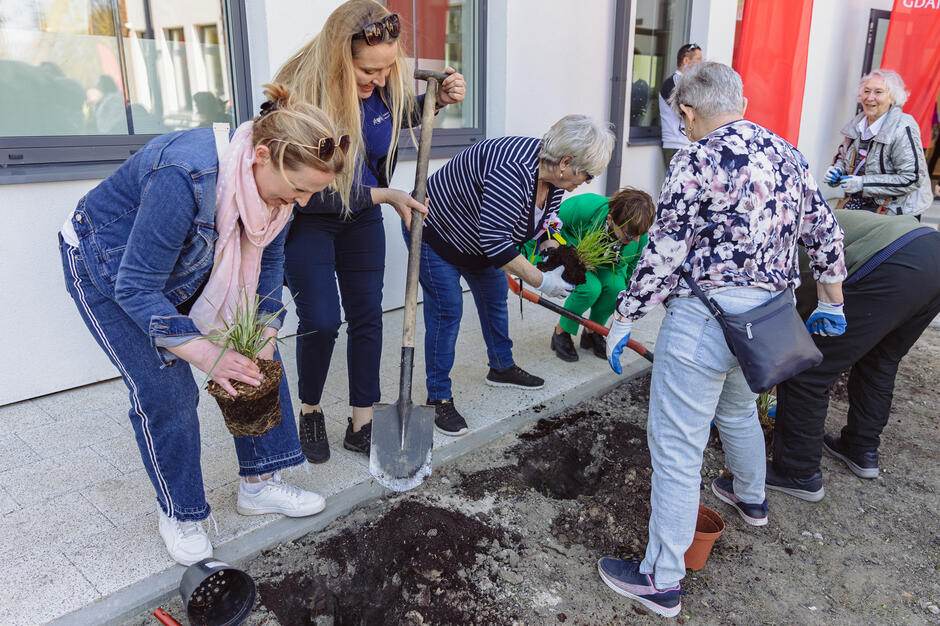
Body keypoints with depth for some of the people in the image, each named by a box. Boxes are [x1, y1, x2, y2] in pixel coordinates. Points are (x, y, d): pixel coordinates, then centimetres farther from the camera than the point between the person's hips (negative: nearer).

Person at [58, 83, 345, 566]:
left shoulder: (274, 177, -19)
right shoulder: (185, 176, -42)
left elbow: (267, 262, -5)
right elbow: (135, 288, -35)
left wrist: (264, 335, -15)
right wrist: (204, 353, -39)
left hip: (191, 265, 7)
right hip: (109, 268, -6)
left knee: (256, 358, -1)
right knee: (164, 389, -13)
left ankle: (259, 485, 14)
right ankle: (178, 514, 11)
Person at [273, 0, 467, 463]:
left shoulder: (388, 81, -15)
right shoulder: (301, 95, -29)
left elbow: (405, 116, 11)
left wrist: (440, 99, -10)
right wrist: (384, 196, -27)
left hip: (362, 217, 5)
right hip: (307, 219, -4)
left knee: (368, 316, 4)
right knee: (321, 322, -10)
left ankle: (361, 425, 16)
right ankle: (310, 412, 18)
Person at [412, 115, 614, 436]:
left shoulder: (552, 173, -9)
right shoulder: (513, 173, -38)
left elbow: (545, 222, 7)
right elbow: (495, 243, -38)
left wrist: (563, 263, -5)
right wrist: (542, 281, -32)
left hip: (479, 238, 9)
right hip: (436, 233, -9)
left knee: (495, 298, 17)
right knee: (447, 312, -9)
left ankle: (502, 367, 37)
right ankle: (439, 398, 3)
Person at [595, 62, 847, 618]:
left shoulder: (700, 158, -12)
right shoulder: (788, 155, 10)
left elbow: (664, 253, -16)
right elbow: (826, 234, 16)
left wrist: (623, 320, -7)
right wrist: (831, 305, 27)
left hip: (705, 316, -8)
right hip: (769, 314, 8)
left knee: (677, 445, -1)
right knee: (739, 411, 32)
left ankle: (662, 580, 8)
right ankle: (751, 498, 56)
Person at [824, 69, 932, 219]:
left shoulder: (903, 129, -13)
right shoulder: (857, 123, 7)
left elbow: (912, 179, -18)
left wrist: (863, 183, -22)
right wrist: (837, 170, 4)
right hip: (857, 204, 6)